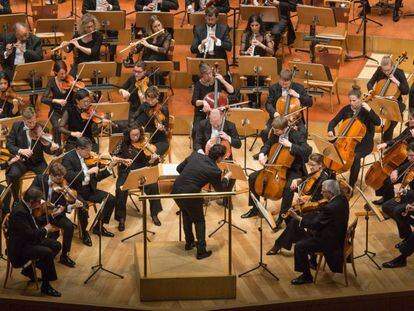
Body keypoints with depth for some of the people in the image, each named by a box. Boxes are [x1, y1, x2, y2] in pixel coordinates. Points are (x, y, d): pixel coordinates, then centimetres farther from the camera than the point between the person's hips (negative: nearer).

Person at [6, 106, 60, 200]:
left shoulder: (41, 129, -7)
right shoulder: (16, 126, -5)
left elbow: (46, 149, -9)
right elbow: (9, 144, -7)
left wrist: (51, 148, -34)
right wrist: (20, 150, -27)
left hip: (37, 161, 0)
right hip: (21, 160, 0)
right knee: (12, 175, -28)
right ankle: (16, 200, -6)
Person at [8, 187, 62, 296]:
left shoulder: (24, 206, 4)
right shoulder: (19, 212, -27)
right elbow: (29, 234, -30)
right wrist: (45, 229, -17)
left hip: (29, 241, 11)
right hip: (20, 248, -11)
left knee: (56, 246, 8)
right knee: (47, 252, -27)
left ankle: (29, 270, 15)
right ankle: (45, 286, -14)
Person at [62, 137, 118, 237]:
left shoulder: (89, 158, 7)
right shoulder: (68, 158, -11)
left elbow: (97, 177, 9)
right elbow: (69, 176, -26)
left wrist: (110, 167, -4)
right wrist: (88, 172, -29)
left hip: (89, 189, 7)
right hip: (75, 191, -7)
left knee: (111, 199, -7)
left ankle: (99, 227, 8)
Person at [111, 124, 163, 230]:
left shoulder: (143, 144, -1)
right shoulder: (123, 144, 0)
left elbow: (147, 163, -5)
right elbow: (113, 155, -1)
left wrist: (152, 160, -27)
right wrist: (123, 160, -17)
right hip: (126, 172, -1)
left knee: (153, 186, -25)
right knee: (121, 189, -30)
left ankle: (154, 214, -4)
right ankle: (121, 218, -13)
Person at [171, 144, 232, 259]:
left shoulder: (195, 155, 4)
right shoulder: (215, 171, -8)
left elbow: (179, 168, 14)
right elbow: (220, 190, 8)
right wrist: (226, 178, 25)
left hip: (176, 191, 5)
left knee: (187, 215, 30)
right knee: (199, 221, 18)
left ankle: (189, 243, 43)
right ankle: (201, 251, 16)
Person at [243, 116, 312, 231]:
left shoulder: (297, 135, -20)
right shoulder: (275, 133, -3)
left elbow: (308, 151, -30)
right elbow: (268, 145, 15)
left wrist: (290, 145, -34)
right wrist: (262, 154, -6)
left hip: (293, 170, -7)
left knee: (289, 187, -36)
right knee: (253, 177, -1)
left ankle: (281, 218, -21)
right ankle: (255, 209, 15)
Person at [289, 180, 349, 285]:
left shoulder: (330, 208, -32)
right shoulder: (342, 199, -3)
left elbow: (315, 224, -24)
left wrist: (297, 218, -18)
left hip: (330, 241, -10)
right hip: (340, 235, 10)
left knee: (299, 247, -8)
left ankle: (306, 276, 4)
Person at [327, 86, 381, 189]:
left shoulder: (365, 111, -8)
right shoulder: (346, 109, 4)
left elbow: (378, 122, -23)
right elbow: (333, 122, 8)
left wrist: (369, 110, -30)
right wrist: (330, 131, -12)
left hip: (364, 143, -4)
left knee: (355, 157, -34)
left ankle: (351, 186, -21)